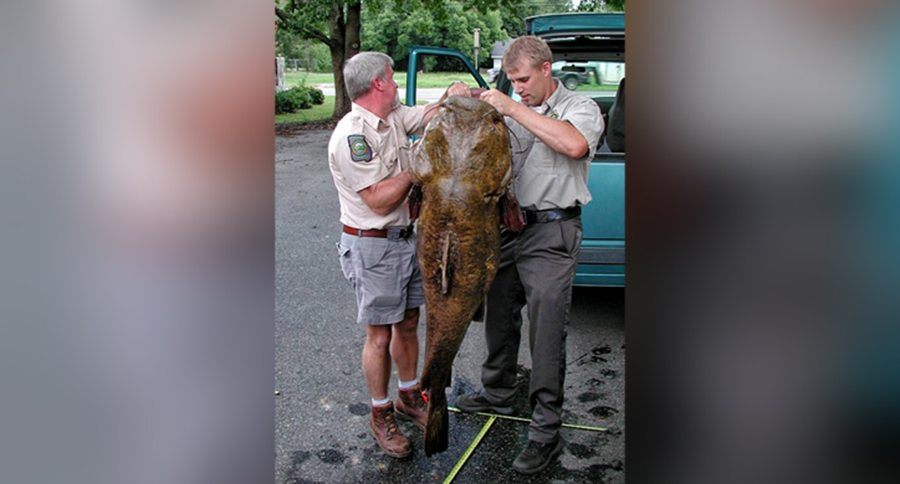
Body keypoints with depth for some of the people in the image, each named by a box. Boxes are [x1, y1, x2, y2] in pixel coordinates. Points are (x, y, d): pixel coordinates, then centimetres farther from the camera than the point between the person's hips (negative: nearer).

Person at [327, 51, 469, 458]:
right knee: (380, 336, 3)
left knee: (407, 325, 18)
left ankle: (408, 397, 35)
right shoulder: (351, 136, -21)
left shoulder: (393, 117, 6)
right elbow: (379, 200, -23)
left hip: (406, 238, 8)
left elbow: (429, 114, 15)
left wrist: (452, 97, -7)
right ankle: (381, 417, 19)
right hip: (373, 248, -8)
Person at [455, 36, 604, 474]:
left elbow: (574, 145, -26)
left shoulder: (580, 108, -3)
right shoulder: (515, 113, 14)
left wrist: (513, 109, -22)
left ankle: (546, 431, 3)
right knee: (500, 315, 17)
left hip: (551, 231, -6)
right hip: (509, 225, 7)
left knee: (546, 331, -6)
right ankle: (498, 393, 37)